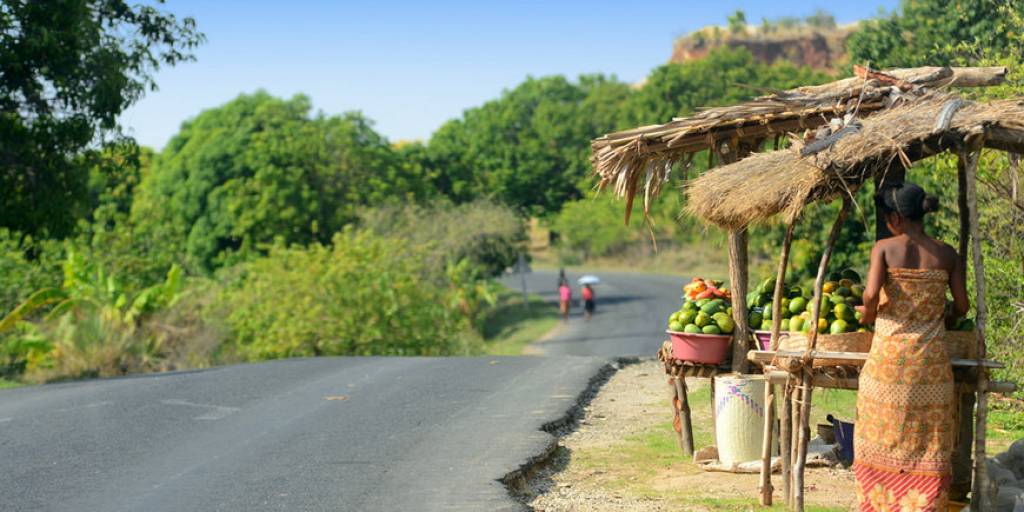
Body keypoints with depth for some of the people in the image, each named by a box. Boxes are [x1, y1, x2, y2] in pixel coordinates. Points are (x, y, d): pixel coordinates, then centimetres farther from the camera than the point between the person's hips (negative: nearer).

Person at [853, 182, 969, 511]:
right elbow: (962, 307, 2)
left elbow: (871, 293, -18)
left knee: (881, 438, 10)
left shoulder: (885, 248, -5)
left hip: (889, 355, -2)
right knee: (929, 443, 7)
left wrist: (868, 312, 3)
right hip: (931, 358, 2)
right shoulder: (946, 254, 3)